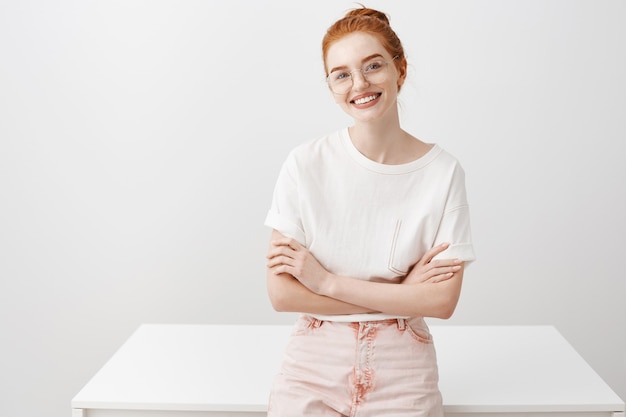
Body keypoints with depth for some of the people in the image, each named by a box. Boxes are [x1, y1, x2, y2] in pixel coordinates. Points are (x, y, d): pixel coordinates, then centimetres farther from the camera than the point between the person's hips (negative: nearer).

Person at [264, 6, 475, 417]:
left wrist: (327, 281, -15)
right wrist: (400, 295, -13)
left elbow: (443, 300, -11)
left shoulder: (443, 171, -7)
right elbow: (282, 293, -10)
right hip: (314, 366, 0)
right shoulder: (306, 164, -9)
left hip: (401, 372, 0)